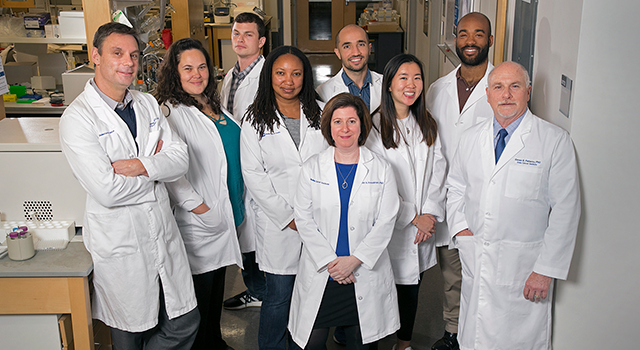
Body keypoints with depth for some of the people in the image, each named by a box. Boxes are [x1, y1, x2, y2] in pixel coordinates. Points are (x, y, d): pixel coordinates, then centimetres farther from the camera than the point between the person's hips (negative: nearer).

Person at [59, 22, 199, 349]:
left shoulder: (147, 103, 7)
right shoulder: (77, 117, -14)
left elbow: (180, 159, 0)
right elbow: (107, 191, -23)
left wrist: (142, 166, -18)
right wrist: (158, 165, -9)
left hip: (164, 234, 6)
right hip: (120, 245, -5)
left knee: (185, 323, 12)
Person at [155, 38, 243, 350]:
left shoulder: (213, 105, 11)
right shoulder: (171, 111, -16)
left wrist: (238, 203, 16)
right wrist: (199, 207, -20)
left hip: (225, 213, 9)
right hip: (199, 219, -8)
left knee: (217, 283, 21)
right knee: (200, 291, 5)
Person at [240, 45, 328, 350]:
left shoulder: (319, 115, 7)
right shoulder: (255, 121, 0)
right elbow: (253, 175, -5)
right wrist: (287, 216, -9)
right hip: (278, 223, -2)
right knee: (279, 296, 3)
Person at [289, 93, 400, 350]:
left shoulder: (381, 170, 1)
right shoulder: (312, 168, 2)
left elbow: (385, 222, -3)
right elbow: (303, 219, -1)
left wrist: (354, 260, -12)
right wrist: (330, 261, -10)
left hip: (365, 274, 0)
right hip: (320, 272, 0)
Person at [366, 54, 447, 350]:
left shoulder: (427, 125, 8)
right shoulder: (374, 126, -11)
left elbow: (438, 171, 5)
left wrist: (430, 213, -8)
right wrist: (412, 217, -11)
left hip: (423, 226, 5)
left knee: (412, 287, 16)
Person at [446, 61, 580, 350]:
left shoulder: (555, 141, -7)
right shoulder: (471, 138, 7)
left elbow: (565, 210, -8)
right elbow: (456, 187, 19)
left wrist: (546, 270, -11)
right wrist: (460, 226, 2)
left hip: (523, 266, -4)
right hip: (474, 261, 4)